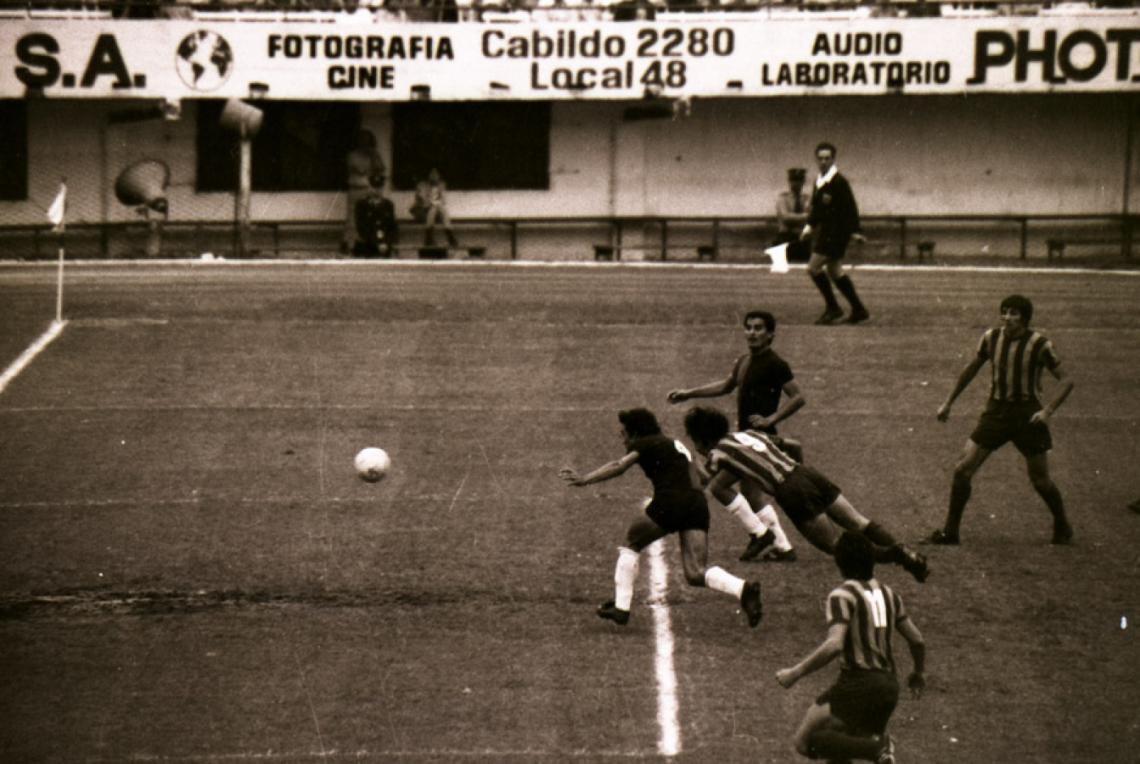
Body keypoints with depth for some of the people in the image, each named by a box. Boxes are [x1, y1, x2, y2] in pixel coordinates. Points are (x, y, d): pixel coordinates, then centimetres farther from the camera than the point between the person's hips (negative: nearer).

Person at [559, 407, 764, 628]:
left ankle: (621, 607, 14)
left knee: (631, 544, 17)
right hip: (697, 505, 6)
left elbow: (618, 467, -6)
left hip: (671, 503, -6)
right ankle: (743, 589, -24)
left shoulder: (645, 445, 6)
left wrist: (583, 479, -7)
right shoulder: (675, 445, 31)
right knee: (696, 574, 1)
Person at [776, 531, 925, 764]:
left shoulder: (842, 596, -7)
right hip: (889, 686, 8)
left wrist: (795, 673, -15)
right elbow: (917, 640, 18)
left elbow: (834, 645, -21)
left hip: (858, 683, -8)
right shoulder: (887, 593, 15)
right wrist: (919, 673, 37)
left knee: (805, 740, -8)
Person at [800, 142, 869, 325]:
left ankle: (832, 307, -1)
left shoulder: (839, 182, -15)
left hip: (836, 232, -9)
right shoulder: (819, 181, 11)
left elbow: (851, 207, -13)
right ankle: (858, 310, 20)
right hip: (824, 231, 9)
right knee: (834, 271, 13)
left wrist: (854, 231, -12)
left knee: (814, 268, -11)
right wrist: (810, 226, 12)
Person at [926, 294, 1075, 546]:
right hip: (995, 410, 3)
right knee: (963, 469, -6)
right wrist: (948, 403, 15)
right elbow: (970, 370, 15)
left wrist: (1049, 410, -23)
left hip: (1027, 415, -3)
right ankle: (949, 531, 5)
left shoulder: (1039, 345, -12)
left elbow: (1066, 381, -9)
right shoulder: (991, 338, -1)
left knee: (1040, 480, 3)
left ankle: (1062, 527, 28)